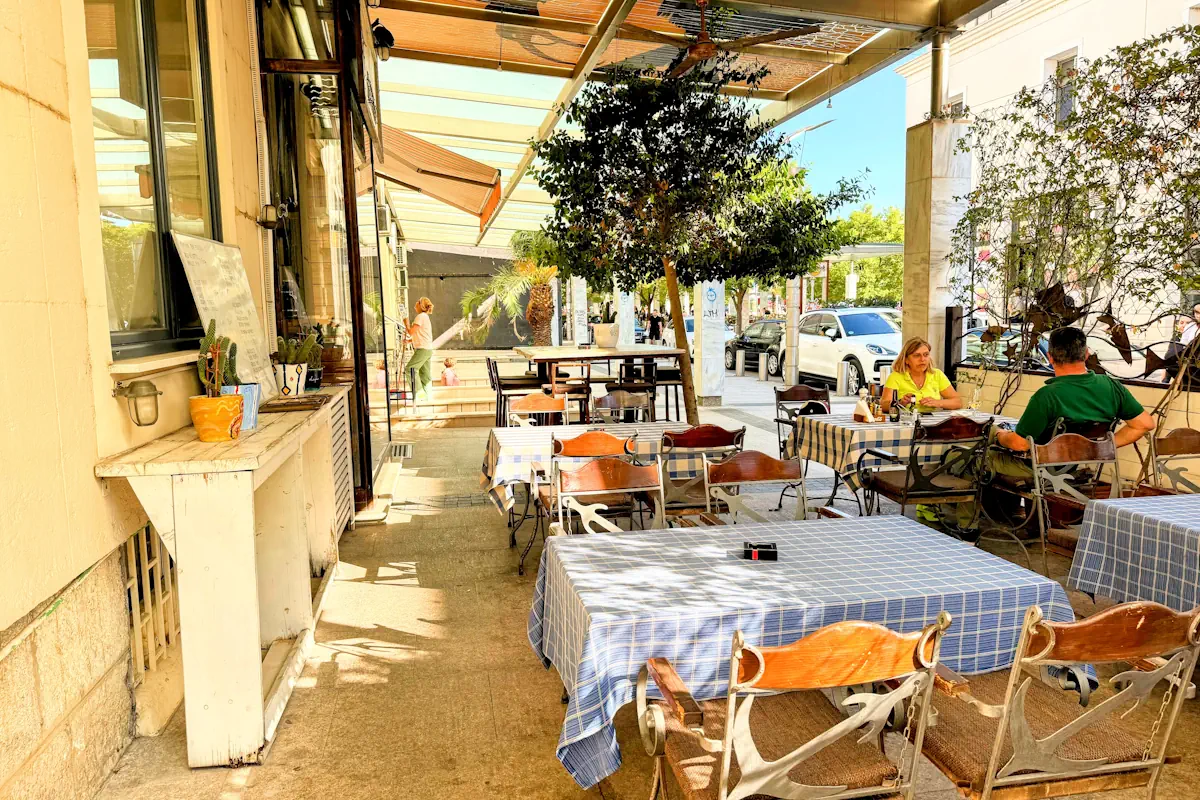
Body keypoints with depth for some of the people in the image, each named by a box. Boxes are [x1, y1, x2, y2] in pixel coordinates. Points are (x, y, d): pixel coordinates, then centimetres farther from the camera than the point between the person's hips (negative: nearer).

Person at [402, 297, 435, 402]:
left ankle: (420, 391, -15)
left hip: (423, 349, -10)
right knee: (425, 374, 8)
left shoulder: (421, 316, -10)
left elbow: (411, 332, -13)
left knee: (410, 368, -13)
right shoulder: (425, 317, 22)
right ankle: (425, 395, 9)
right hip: (427, 349, 10)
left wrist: (406, 323, 4)